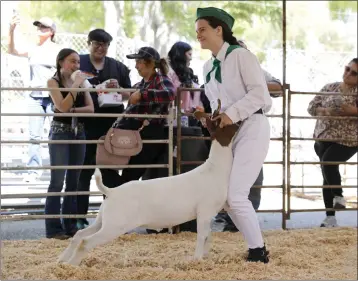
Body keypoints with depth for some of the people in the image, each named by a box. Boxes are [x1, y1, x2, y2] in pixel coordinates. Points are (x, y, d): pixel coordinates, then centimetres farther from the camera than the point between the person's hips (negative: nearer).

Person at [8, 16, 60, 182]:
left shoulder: (58, 51, 0)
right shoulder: (33, 50, 9)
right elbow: (12, 51, 2)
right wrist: (11, 30, -10)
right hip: (35, 96, 4)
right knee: (34, 135, 2)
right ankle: (34, 170, 6)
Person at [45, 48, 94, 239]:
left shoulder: (80, 81, 12)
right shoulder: (53, 82, -2)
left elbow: (90, 108, 3)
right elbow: (62, 107, -16)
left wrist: (72, 110, -11)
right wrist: (75, 85, -14)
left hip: (78, 132, 6)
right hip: (60, 132, -6)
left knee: (73, 181, 6)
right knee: (57, 181, -8)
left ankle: (70, 225, 10)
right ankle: (54, 228, -7)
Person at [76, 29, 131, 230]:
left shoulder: (118, 67, 10)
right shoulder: (79, 64, 1)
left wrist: (118, 88, -8)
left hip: (112, 125, 3)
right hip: (86, 126, -3)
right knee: (84, 172, 1)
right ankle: (80, 217, 5)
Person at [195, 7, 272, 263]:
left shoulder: (240, 55, -9)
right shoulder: (208, 67, 15)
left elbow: (259, 92, -16)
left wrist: (232, 113, -22)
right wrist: (215, 119, 2)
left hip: (252, 128, -9)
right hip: (230, 132, 9)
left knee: (236, 196, -15)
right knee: (226, 195, 7)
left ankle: (258, 253, -3)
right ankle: (257, 248, 18)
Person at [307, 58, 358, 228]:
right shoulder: (329, 88, 9)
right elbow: (311, 107, 9)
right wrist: (324, 111, -10)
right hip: (324, 139, 5)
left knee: (329, 162, -27)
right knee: (327, 175, 5)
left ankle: (339, 196, -2)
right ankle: (330, 217, 12)